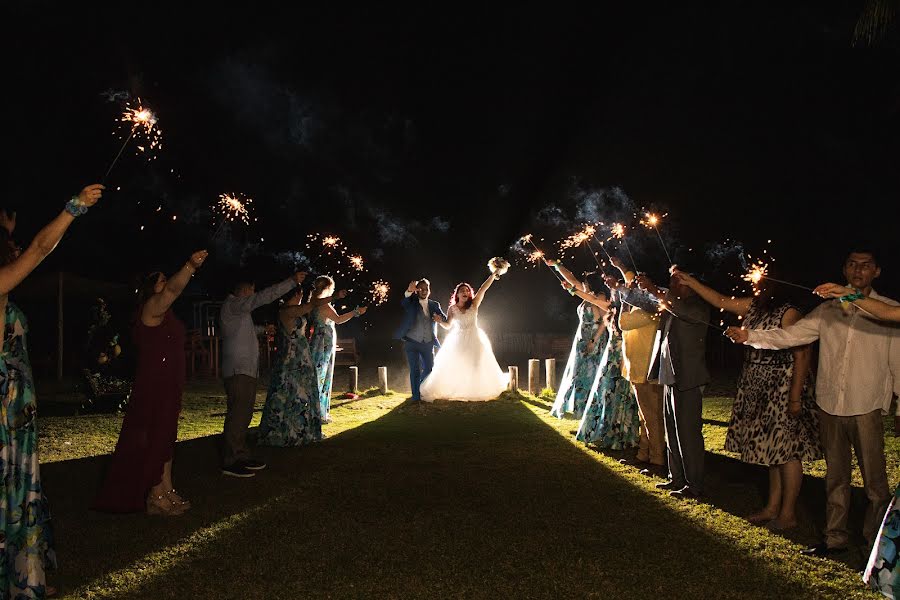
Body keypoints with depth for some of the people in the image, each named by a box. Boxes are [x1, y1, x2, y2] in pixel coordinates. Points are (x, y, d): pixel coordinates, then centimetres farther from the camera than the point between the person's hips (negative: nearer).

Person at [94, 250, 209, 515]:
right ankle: (156, 496, -2)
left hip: (168, 386, 10)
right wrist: (191, 265, -48)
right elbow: (173, 290, -31)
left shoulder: (165, 314, 19)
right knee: (155, 438, -6)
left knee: (166, 437, 14)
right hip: (154, 386, -10)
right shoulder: (152, 307, -11)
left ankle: (166, 490, 21)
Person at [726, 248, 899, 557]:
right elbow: (790, 335, 4)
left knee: (875, 480, 1)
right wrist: (750, 335, -9)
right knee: (835, 476, 14)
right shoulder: (827, 310, 8)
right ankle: (835, 537, 26)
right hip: (829, 404, 4)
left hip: (866, 407, -3)